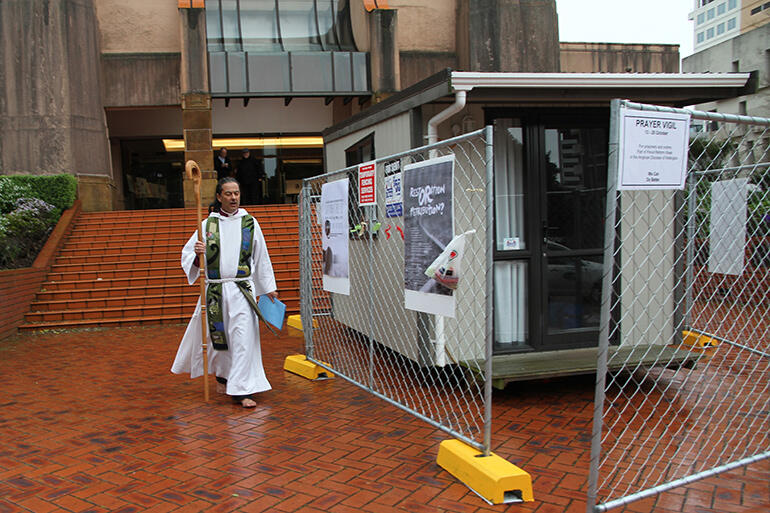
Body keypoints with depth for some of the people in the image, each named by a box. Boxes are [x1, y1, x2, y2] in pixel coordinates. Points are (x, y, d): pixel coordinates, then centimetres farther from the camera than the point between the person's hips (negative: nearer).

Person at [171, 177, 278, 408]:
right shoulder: (208, 224, 5)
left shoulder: (250, 223, 6)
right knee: (217, 335, 10)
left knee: (243, 337, -8)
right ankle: (222, 374, 37)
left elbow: (261, 257, 12)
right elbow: (187, 254, 8)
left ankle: (242, 390, -3)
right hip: (215, 290, 1)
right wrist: (197, 254, -16)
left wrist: (268, 287, 14)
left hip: (242, 290, -1)